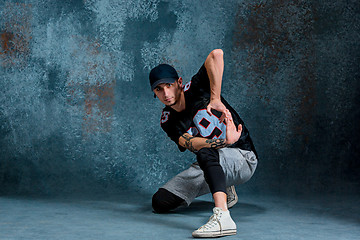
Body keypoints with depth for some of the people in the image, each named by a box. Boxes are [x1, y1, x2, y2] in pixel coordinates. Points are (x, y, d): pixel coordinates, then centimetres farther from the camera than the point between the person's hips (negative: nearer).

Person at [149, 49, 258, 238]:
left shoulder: (196, 89, -12)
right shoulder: (167, 121, -3)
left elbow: (216, 54, -31)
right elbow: (190, 143, -24)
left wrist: (215, 99, -33)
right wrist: (225, 141, -42)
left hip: (243, 160, -6)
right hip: (209, 166, 6)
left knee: (205, 152, -38)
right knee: (160, 202, -1)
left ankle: (222, 217, -51)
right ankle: (224, 190, 16)